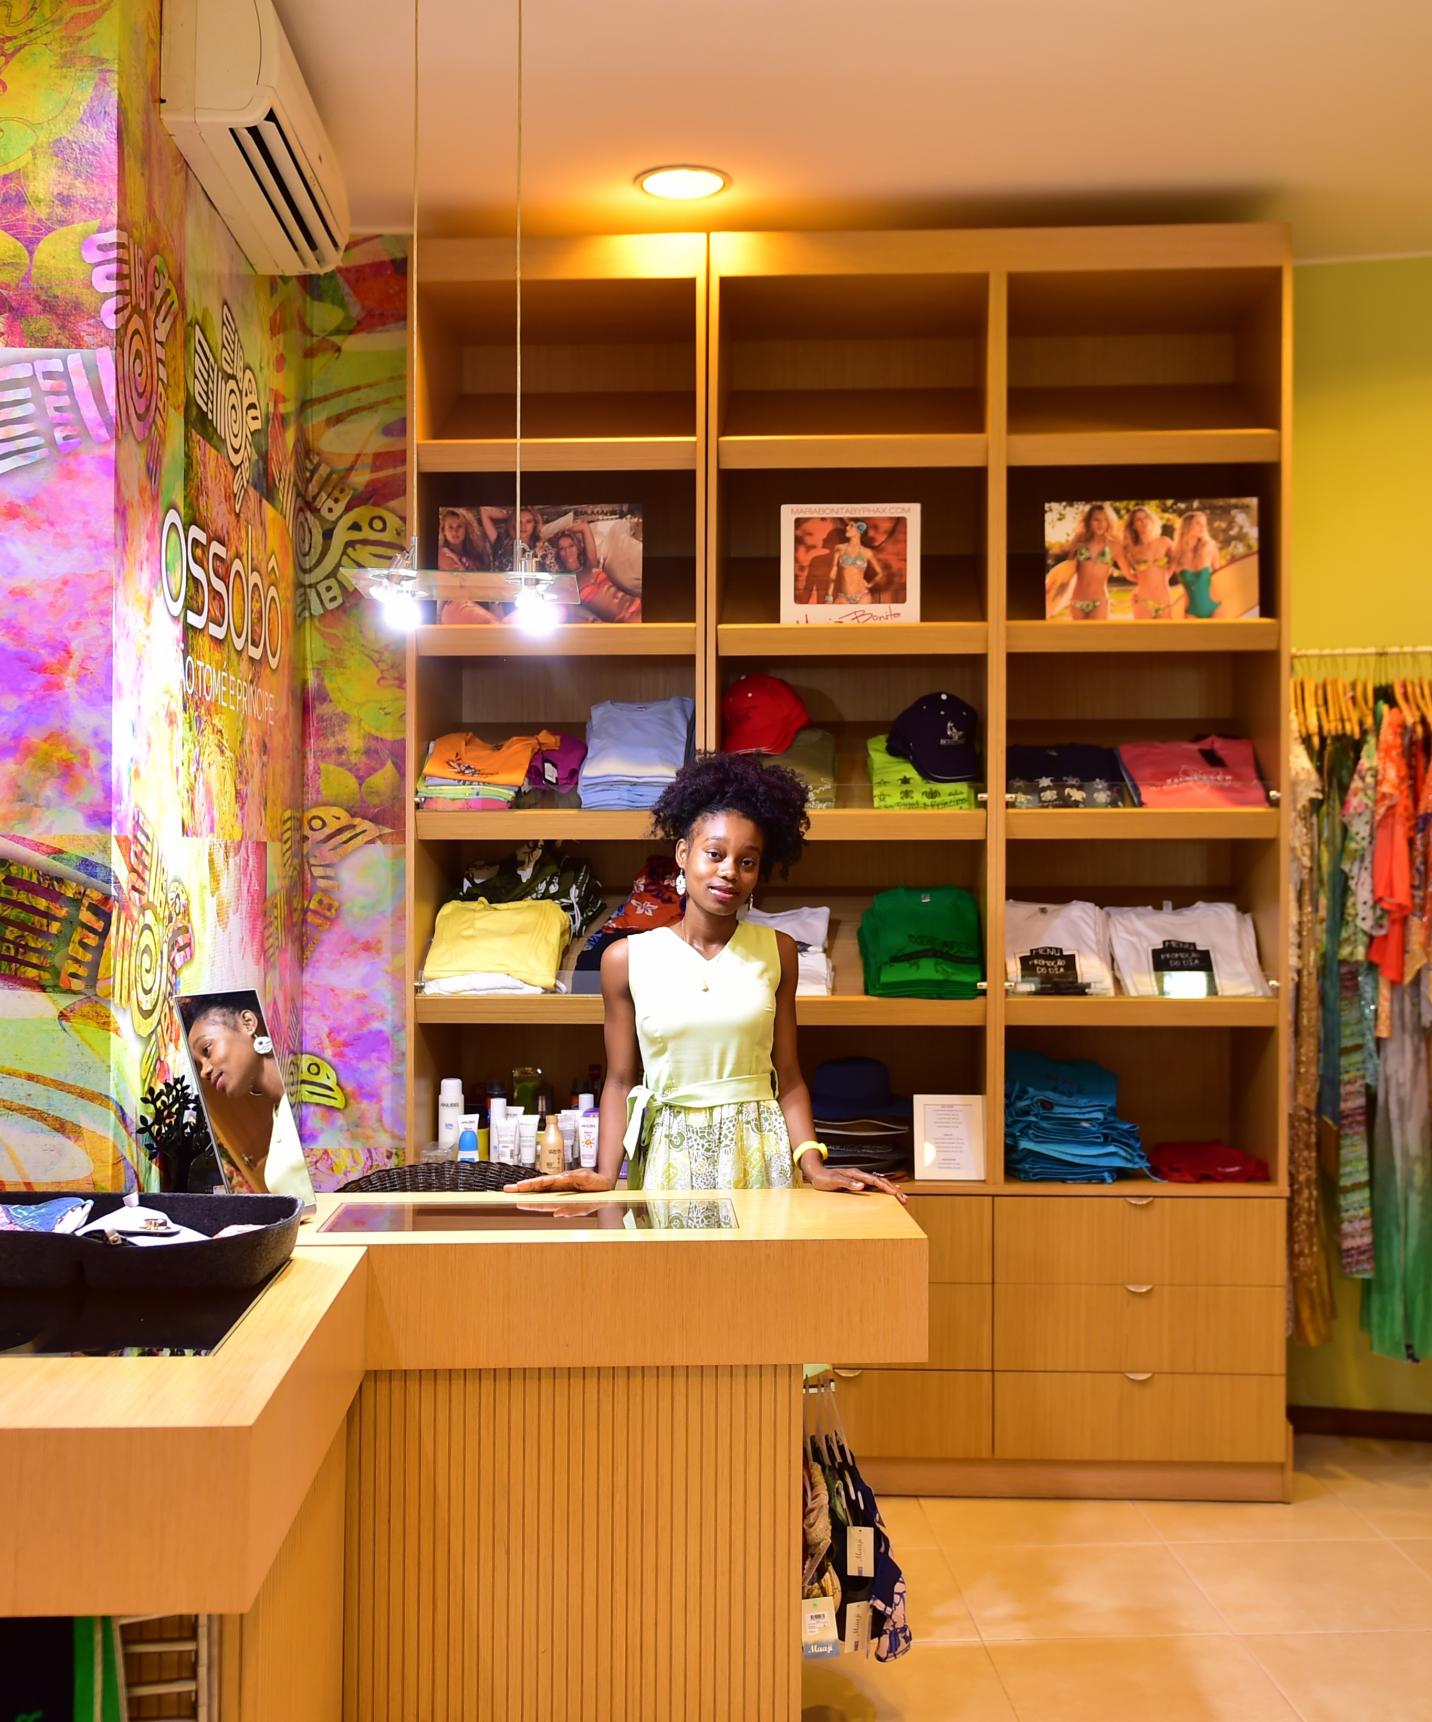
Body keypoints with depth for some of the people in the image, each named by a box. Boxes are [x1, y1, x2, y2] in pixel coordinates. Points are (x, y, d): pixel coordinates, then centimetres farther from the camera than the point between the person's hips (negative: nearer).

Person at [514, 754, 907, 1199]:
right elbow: (620, 1082, 1)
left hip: (760, 1157, 1)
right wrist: (604, 1175, -12)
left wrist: (813, 1166, -12)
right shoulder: (626, 958, -2)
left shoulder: (776, 950, 1)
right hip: (668, 1157, -1)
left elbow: (788, 1078, 2)